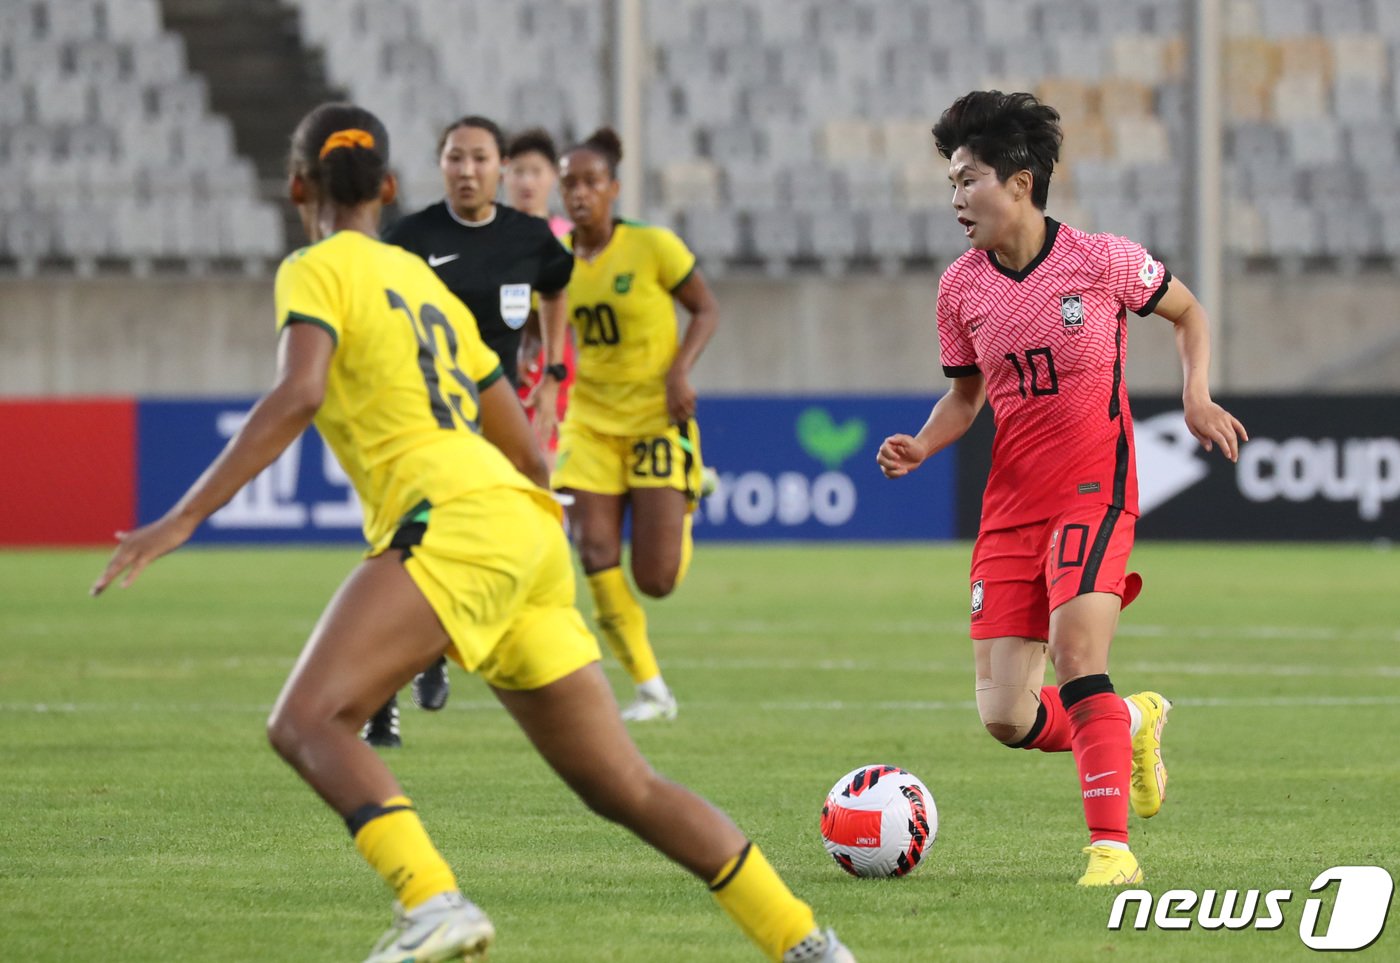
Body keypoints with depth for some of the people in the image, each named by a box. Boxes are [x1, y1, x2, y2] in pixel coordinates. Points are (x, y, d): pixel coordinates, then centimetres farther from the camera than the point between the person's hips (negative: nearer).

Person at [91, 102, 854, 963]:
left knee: (306, 721, -20)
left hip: (454, 520, -8)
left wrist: (185, 517, -18)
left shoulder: (317, 270, 5)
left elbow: (297, 396, -15)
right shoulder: (427, 284, 28)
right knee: (623, 788, 13)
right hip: (528, 523, 8)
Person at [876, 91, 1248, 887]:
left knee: (1076, 649, -27)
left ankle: (1112, 849, -18)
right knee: (1006, 718, -2)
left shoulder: (1101, 260, -9)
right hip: (1011, 505, 4)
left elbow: (1187, 311, 9)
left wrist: (1198, 396, -7)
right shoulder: (961, 287, 2)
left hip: (1094, 489, -4)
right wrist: (920, 446, -5)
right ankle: (1132, 723, 30)